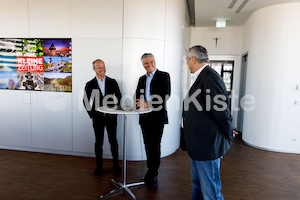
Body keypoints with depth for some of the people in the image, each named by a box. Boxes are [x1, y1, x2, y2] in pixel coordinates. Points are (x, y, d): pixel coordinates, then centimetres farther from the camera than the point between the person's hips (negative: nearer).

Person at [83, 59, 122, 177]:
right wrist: (91, 114, -3)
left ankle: (116, 165, 23)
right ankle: (99, 166, 23)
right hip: (97, 118, 0)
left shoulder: (112, 82, 1)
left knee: (113, 141, 8)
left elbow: (119, 97, 4)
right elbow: (86, 101, 5)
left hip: (111, 117, 0)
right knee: (98, 142, 8)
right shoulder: (90, 85, 1)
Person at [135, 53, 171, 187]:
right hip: (145, 117, 6)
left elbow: (166, 95, -15)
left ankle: (152, 175, 11)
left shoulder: (163, 76, -3)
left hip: (157, 116, -6)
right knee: (148, 145, 13)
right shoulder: (142, 79, 16)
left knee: (155, 146, -1)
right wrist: (141, 102, -9)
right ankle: (152, 172, 29)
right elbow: (137, 96, 15)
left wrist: (148, 104, -21)